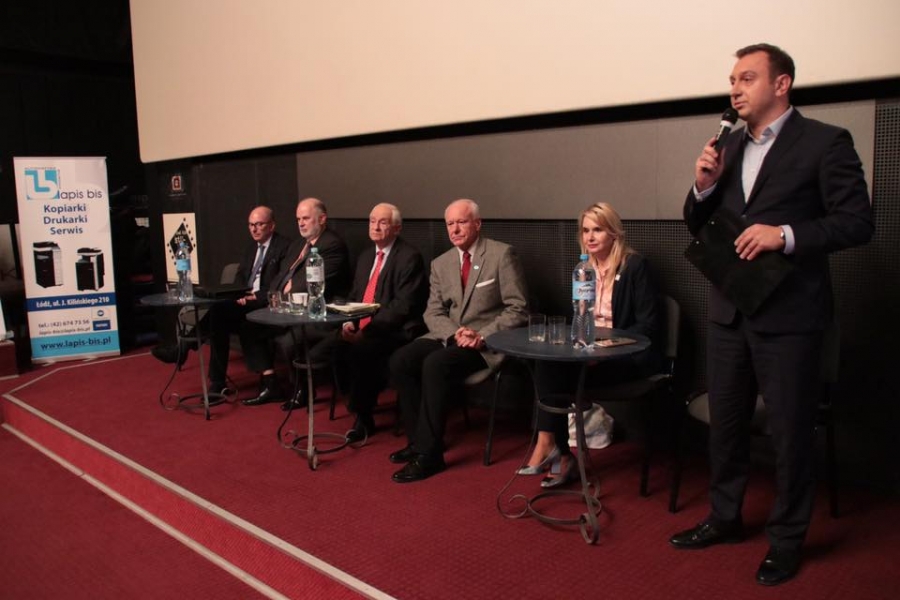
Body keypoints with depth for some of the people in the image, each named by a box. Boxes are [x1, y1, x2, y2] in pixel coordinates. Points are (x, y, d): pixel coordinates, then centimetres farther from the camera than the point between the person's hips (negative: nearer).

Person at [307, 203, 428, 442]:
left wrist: (367, 331, -22)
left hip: (395, 331, -8)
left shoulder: (409, 257, -7)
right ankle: (363, 394, 7)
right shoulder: (366, 256, 18)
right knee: (317, 354, -11)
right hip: (360, 329, 8)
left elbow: (403, 306, -16)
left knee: (357, 352, -34)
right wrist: (349, 321, -1)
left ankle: (363, 417, -12)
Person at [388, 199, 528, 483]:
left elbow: (518, 309, -7)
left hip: (487, 342, -5)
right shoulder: (440, 264, 12)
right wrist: (455, 333, -13)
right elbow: (433, 313, 9)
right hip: (448, 336, 6)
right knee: (399, 361, -18)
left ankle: (429, 453, -20)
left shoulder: (502, 254, -4)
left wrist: (482, 335, -19)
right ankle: (419, 439, -3)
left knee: (435, 364, -30)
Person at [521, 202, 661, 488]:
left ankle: (549, 445, -11)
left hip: (629, 356, -6)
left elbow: (648, 325, -11)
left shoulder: (635, 265, -6)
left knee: (558, 373, -28)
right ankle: (559, 452, -22)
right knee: (547, 363, -26)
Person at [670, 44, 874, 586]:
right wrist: (704, 186, -7)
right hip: (729, 311, 6)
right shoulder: (729, 147, 10)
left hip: (789, 314, -6)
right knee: (725, 421, 16)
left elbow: (859, 222, -11)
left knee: (791, 430, 6)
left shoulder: (825, 142, -6)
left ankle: (787, 539, 25)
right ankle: (725, 517, 34)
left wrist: (786, 235, -23)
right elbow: (699, 227, 12)